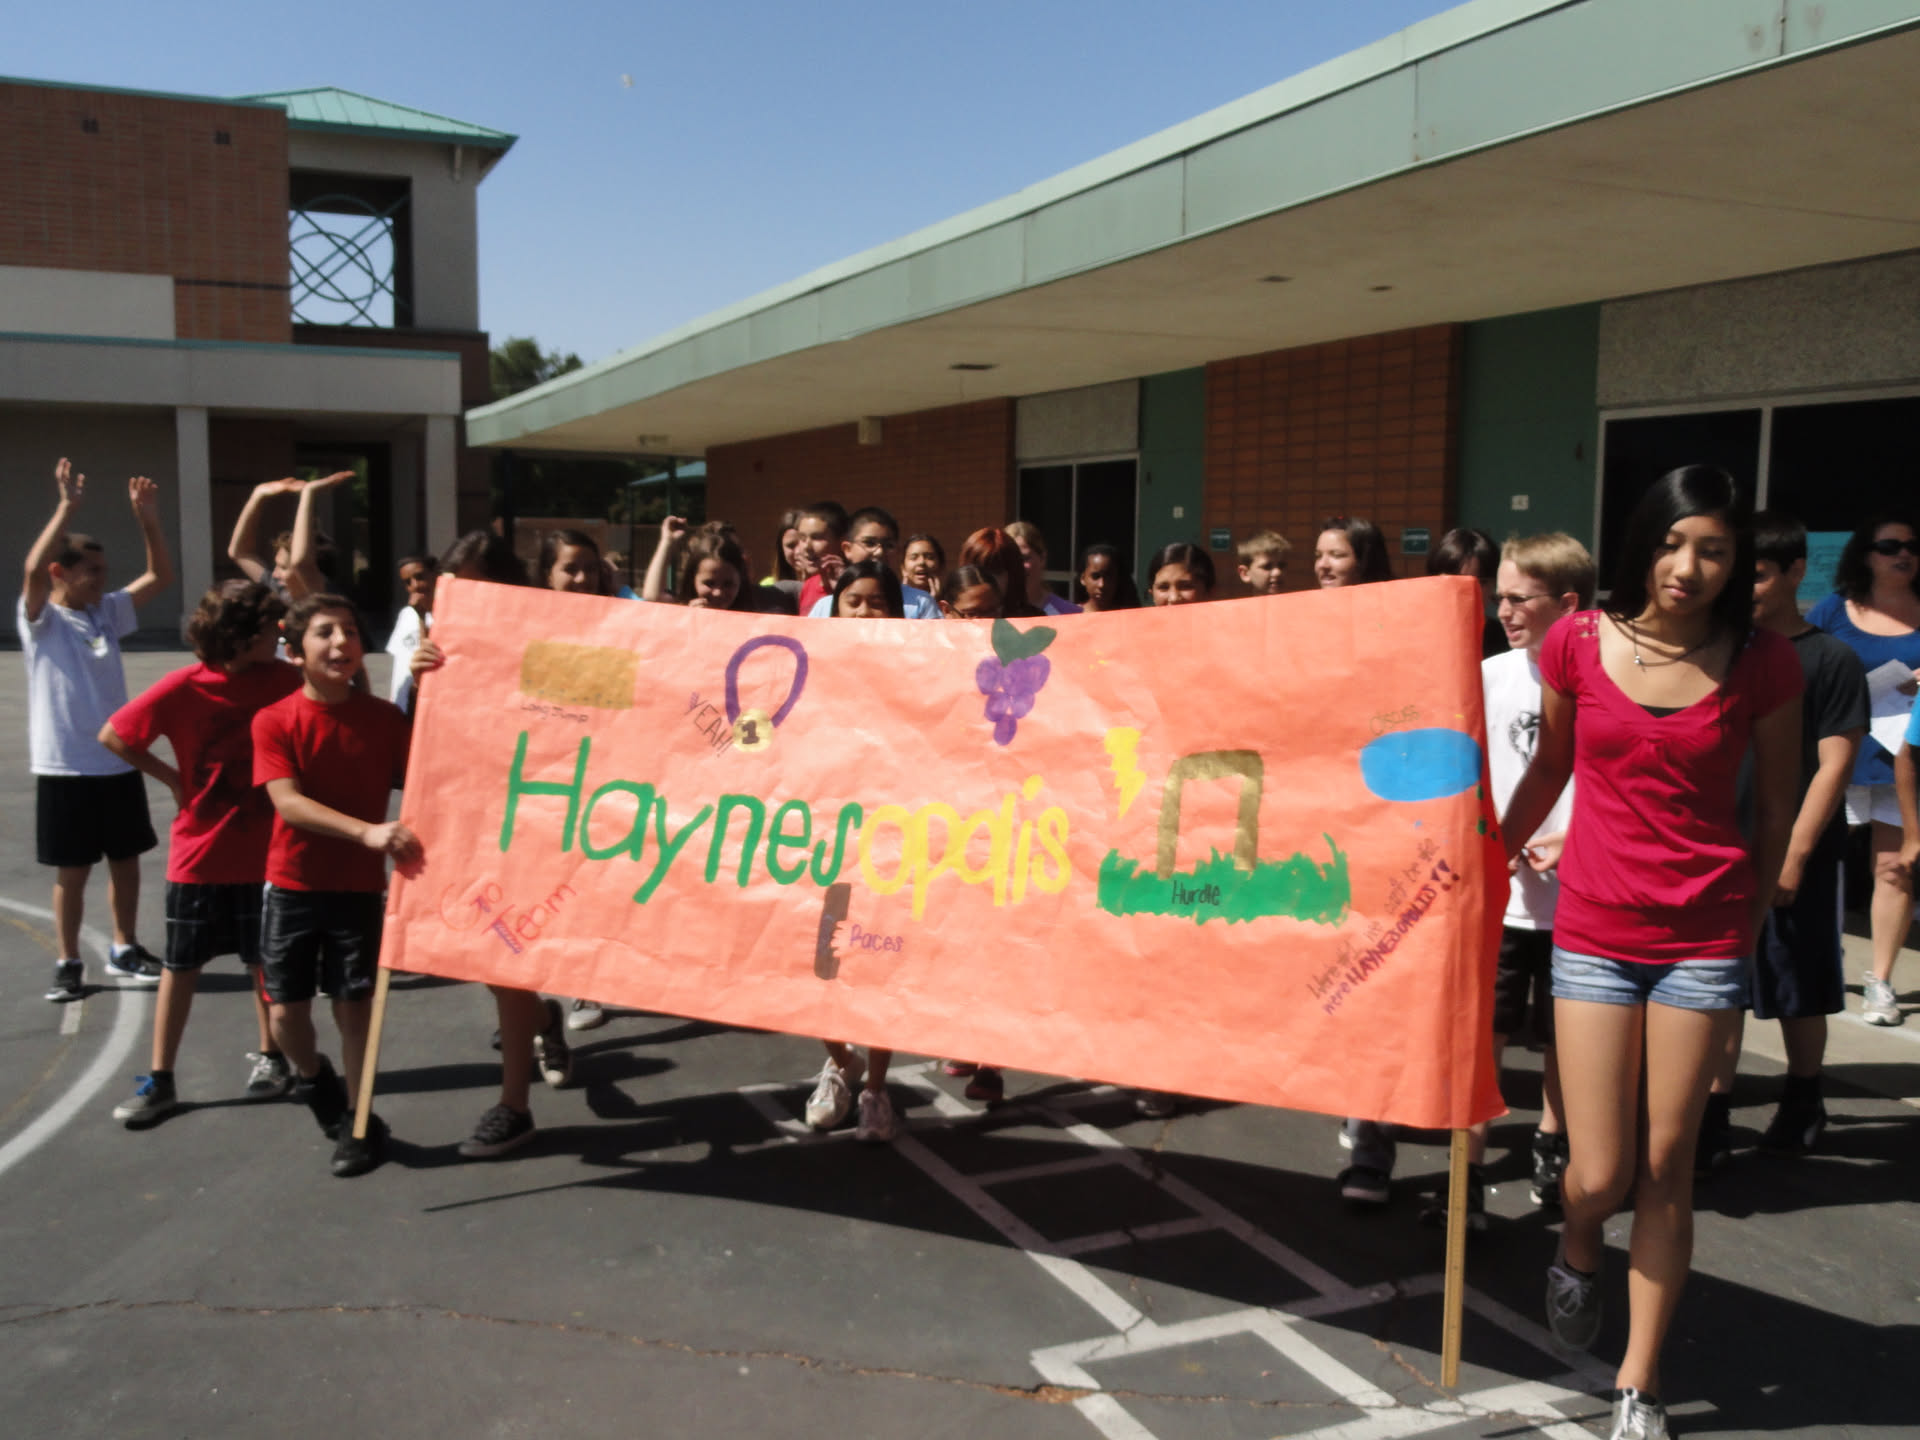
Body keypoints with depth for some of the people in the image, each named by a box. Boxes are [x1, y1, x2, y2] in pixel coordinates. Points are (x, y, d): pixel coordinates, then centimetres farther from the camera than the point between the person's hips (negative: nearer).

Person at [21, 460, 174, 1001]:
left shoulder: (107, 612, 8)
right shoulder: (39, 619, -7)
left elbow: (160, 577, 6)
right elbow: (33, 569, -26)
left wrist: (148, 519, -6)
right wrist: (67, 506, -29)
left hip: (119, 761, 5)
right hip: (66, 767, -5)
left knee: (126, 860, 13)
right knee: (72, 871, 3)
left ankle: (124, 950, 27)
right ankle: (68, 964, 16)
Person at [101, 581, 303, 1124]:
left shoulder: (284, 679, -7)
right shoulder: (186, 687, -10)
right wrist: (173, 779, -3)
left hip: (263, 851, 1)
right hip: (199, 850, -1)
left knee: (265, 960, 11)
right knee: (181, 964, 8)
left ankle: (269, 1057, 28)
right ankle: (160, 1080, 17)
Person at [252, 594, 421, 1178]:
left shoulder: (386, 718, -4)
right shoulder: (274, 721, -8)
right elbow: (288, 802, -19)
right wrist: (366, 831, -31)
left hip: (360, 886, 0)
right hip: (293, 885, 0)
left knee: (354, 1005, 3)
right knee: (286, 1012, 3)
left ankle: (358, 1121, 22)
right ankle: (312, 1075, 36)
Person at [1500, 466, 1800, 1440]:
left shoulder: (1762, 664, -4)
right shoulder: (1578, 643, -3)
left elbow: (1775, 804, 6)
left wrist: (1752, 923, 9)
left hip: (1706, 937, 0)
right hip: (1593, 930, 0)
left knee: (1666, 1167, 6)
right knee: (1599, 1175, 1)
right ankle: (1577, 1254, 39)